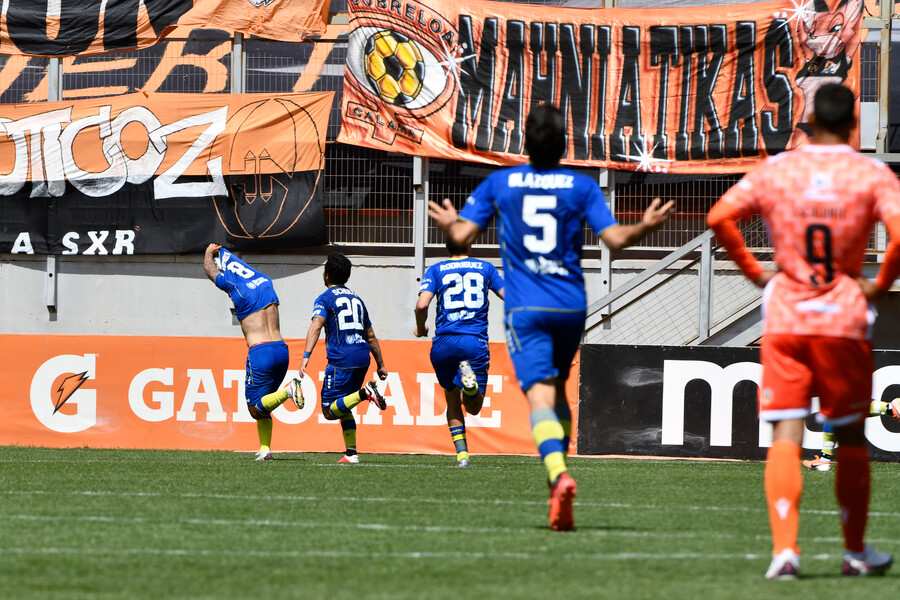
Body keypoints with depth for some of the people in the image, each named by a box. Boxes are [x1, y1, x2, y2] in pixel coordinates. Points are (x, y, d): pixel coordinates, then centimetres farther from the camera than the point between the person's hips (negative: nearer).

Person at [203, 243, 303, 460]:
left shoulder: (236, 287, -4)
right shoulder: (265, 282, 14)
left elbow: (210, 269, 13)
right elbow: (243, 267, 35)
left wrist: (209, 253, 34)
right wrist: (221, 251, 48)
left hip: (260, 352, -7)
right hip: (281, 349, 7)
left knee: (255, 408, -4)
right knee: (262, 406, 17)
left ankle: (288, 390, -27)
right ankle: (265, 449, 4)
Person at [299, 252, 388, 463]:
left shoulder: (325, 298, 2)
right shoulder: (357, 299, 21)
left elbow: (316, 326, -16)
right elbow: (371, 337, 26)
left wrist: (306, 356, -25)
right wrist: (381, 365, 33)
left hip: (341, 359, -7)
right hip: (363, 356, 7)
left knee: (329, 410, -6)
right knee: (342, 407, 18)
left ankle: (364, 393, -28)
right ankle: (351, 452, 6)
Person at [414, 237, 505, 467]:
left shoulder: (435, 271, 9)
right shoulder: (485, 268, 14)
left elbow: (422, 304, -6)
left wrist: (421, 328, 13)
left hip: (444, 343, 1)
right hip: (475, 343, -1)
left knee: (452, 399, 20)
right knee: (473, 407, 5)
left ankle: (461, 453, 6)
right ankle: (470, 383, -31)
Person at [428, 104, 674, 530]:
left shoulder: (499, 183, 3)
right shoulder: (581, 186, 2)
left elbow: (462, 236, 3)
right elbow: (615, 238, -4)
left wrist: (449, 223, 25)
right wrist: (647, 226, 15)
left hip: (525, 307, -2)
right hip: (571, 304, 2)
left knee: (540, 395, -14)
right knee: (557, 387, 23)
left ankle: (559, 475, -37)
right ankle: (558, 475, 21)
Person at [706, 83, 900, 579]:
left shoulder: (775, 169, 3)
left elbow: (719, 217, -2)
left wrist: (754, 272, 6)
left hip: (785, 319, 1)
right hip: (845, 321, -1)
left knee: (785, 436, -3)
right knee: (850, 437, 13)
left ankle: (784, 547, -19)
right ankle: (856, 551, 21)